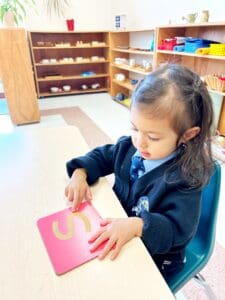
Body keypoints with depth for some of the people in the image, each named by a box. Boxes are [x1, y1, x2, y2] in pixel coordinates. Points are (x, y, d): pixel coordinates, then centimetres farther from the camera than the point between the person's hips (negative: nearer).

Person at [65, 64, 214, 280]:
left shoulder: (184, 176, -25)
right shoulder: (129, 146, -10)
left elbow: (178, 227, -29)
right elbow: (101, 156, 4)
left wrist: (137, 225, -43)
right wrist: (80, 173, -14)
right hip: (116, 237, 5)